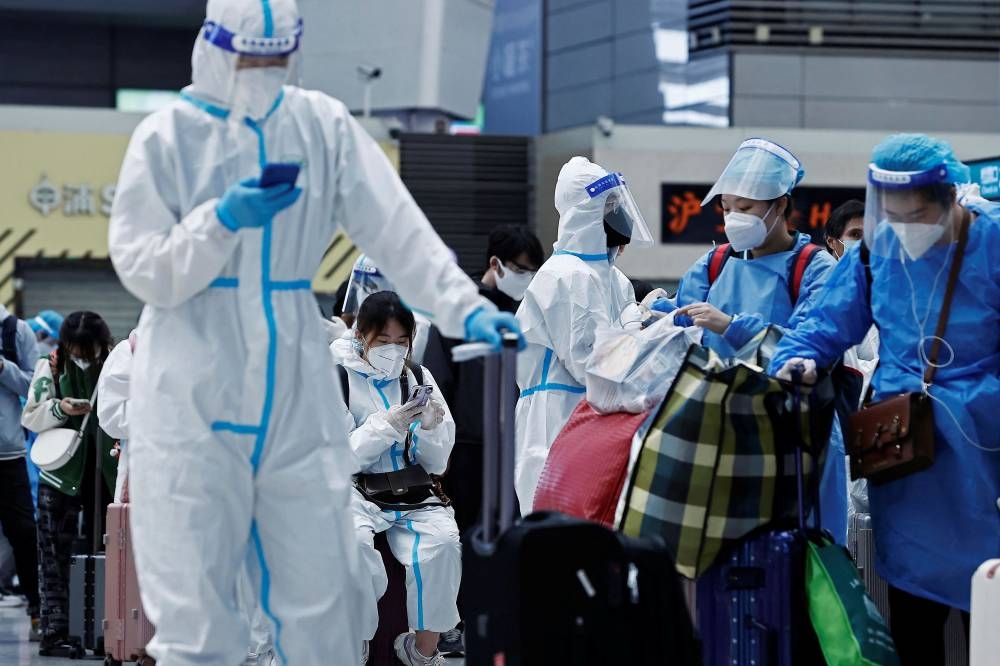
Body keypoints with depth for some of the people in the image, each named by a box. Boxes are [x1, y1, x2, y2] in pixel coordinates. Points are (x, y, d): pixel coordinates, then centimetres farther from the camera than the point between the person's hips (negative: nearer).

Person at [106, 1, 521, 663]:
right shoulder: (167, 137, -3)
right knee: (195, 608, -2)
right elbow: (143, 272, -5)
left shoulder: (325, 127, 4)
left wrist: (462, 306, -17)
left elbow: (397, 227, -4)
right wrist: (223, 221, -19)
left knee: (326, 596, 5)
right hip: (193, 404, -3)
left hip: (296, 399, 3)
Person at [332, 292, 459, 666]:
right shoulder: (338, 377, 0)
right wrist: (387, 424, -19)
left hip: (411, 494, 3)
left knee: (443, 541, -29)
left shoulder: (418, 377, 11)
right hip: (355, 491, -3)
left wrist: (431, 429, -10)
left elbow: (436, 464, 12)